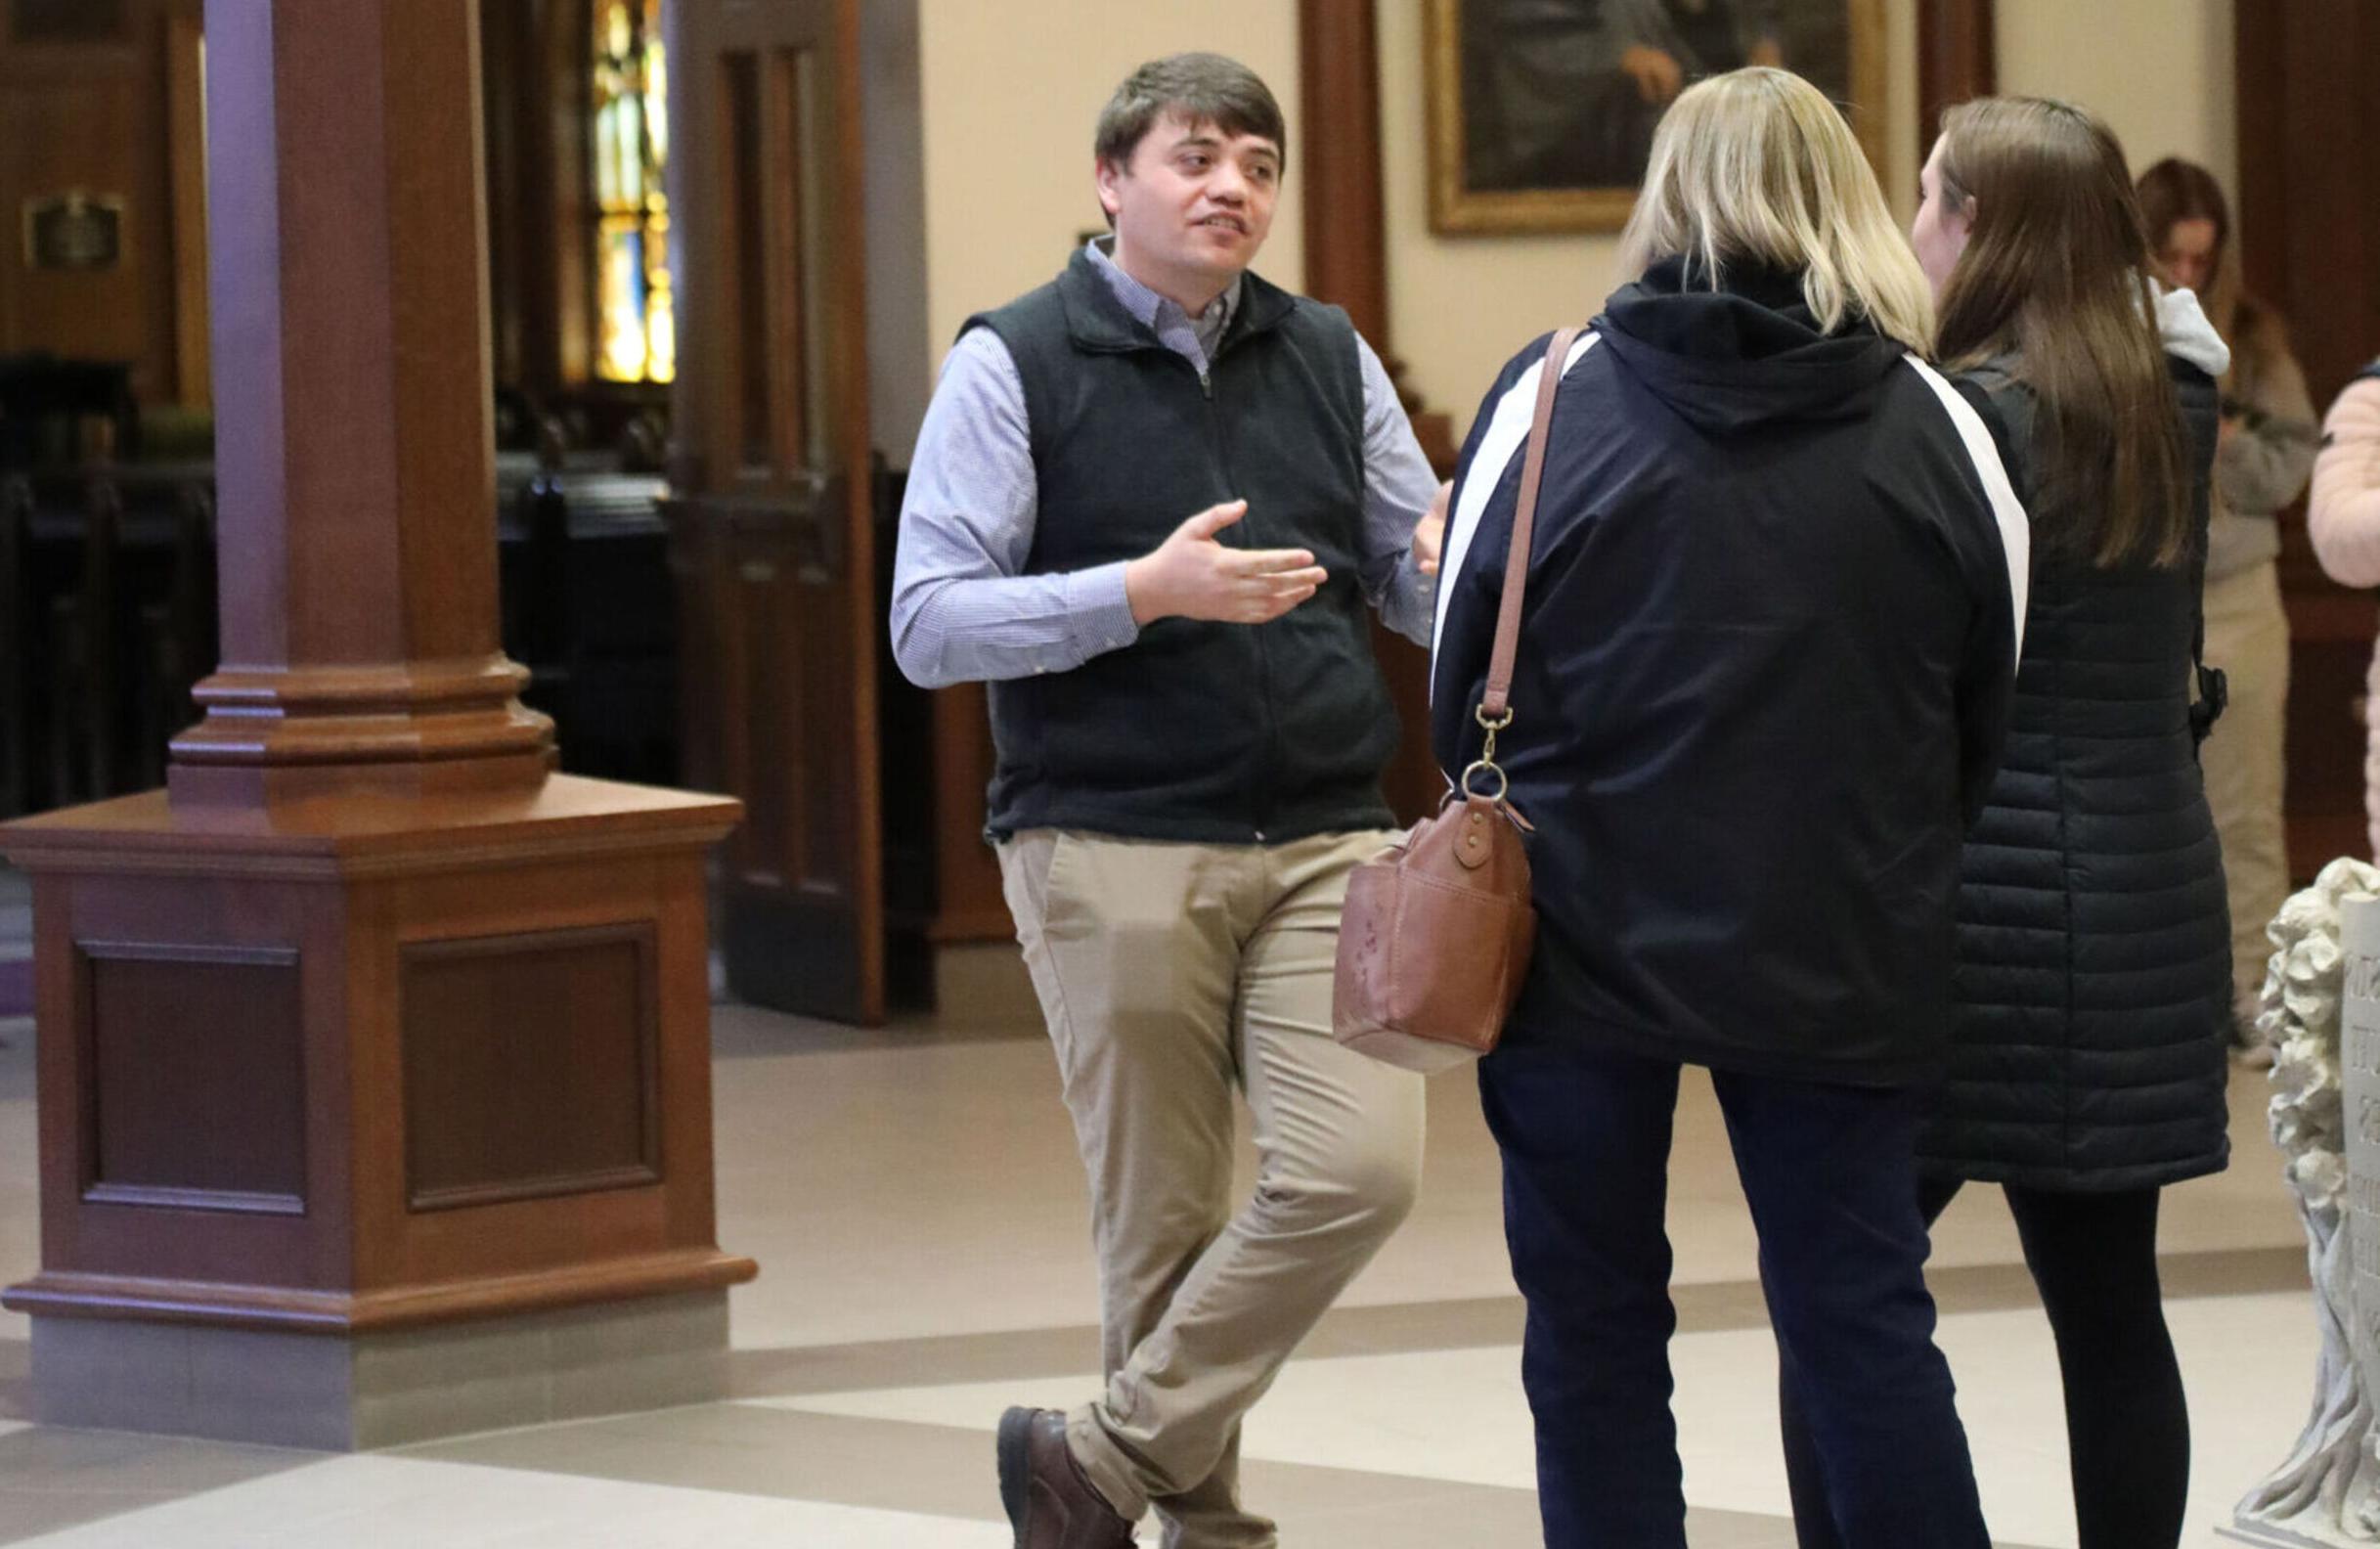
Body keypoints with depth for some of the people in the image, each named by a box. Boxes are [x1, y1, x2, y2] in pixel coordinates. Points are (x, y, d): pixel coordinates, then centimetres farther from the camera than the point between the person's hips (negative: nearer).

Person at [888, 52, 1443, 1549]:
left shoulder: (1327, 356, 13)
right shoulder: (1015, 363, 0)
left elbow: (1421, 579, 16)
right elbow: (929, 624, -7)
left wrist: (1454, 559, -9)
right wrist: (1145, 591, -18)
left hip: (1325, 841, 4)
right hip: (1115, 850, -3)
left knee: (1359, 1169, -12)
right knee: (1164, 1218, 0)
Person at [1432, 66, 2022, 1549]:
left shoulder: (1550, 401, -6)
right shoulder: (1937, 429, -2)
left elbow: (1461, 685, -1)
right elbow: (1995, 707, 5)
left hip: (1588, 934, -1)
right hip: (1844, 965, 1)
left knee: (1595, 1334, 9)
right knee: (1867, 1326, 7)